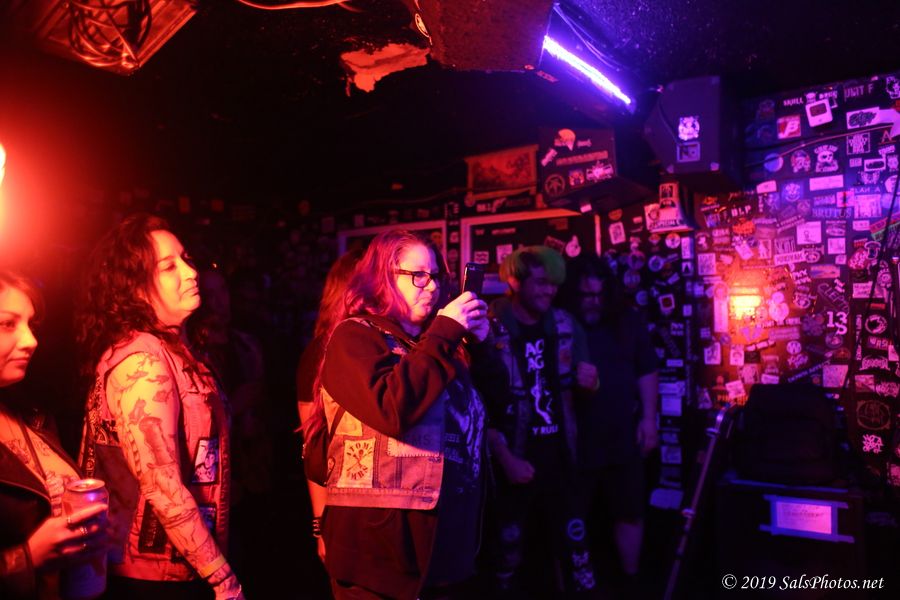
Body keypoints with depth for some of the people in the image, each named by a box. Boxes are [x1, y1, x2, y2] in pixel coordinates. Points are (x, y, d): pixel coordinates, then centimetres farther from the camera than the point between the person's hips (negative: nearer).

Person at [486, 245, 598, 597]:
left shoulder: (566, 325, 4)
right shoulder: (491, 330, -11)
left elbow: (581, 388, 14)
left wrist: (589, 381, -9)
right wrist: (505, 458, -14)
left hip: (559, 457, 4)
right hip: (514, 461, -4)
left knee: (575, 546, 11)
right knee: (510, 549, 11)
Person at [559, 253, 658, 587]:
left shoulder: (628, 322, 3)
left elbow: (647, 372, 8)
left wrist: (648, 418, 3)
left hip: (624, 437, 3)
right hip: (576, 440, -3)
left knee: (630, 512, 15)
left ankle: (631, 577, 34)